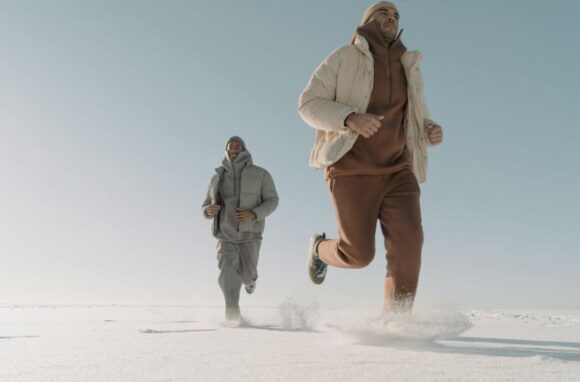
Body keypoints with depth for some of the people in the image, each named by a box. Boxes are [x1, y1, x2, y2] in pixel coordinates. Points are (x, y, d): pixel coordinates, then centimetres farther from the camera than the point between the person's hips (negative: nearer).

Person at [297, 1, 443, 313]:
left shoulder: (409, 68, 18)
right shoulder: (344, 58, 3)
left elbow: (417, 120, 24)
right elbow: (308, 104, -4)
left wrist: (431, 131, -2)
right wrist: (349, 118, -23)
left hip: (397, 172, 4)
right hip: (352, 170, -4)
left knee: (408, 241, -17)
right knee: (359, 254, -5)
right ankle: (320, 248, 29)